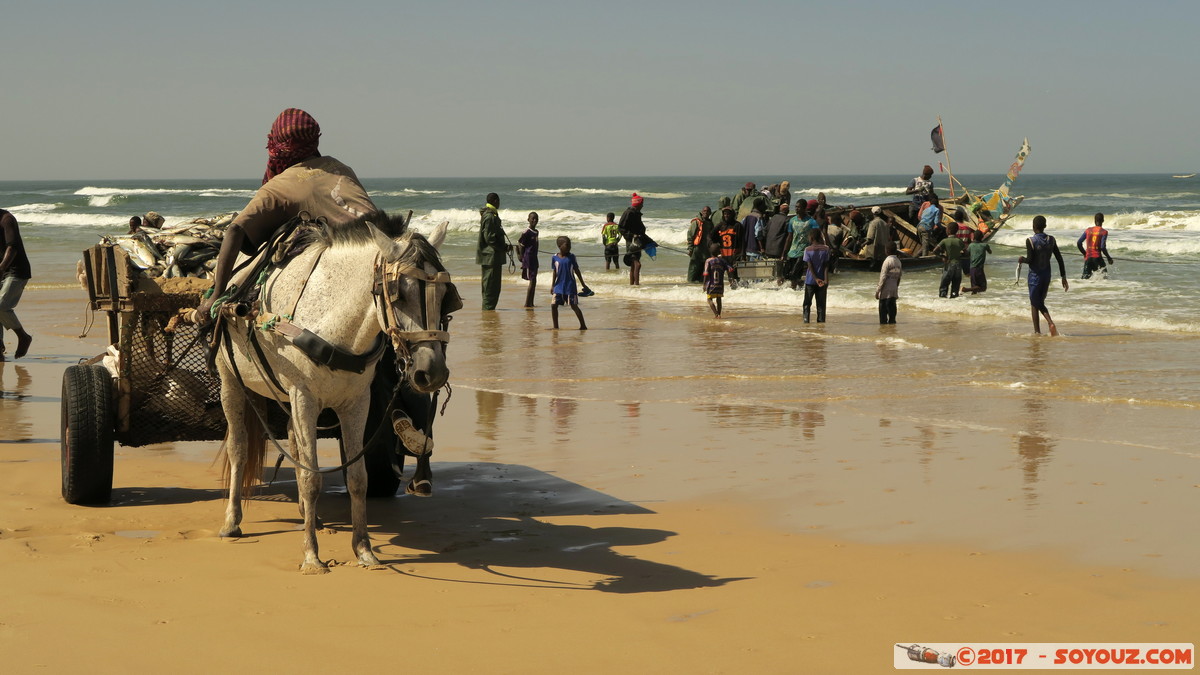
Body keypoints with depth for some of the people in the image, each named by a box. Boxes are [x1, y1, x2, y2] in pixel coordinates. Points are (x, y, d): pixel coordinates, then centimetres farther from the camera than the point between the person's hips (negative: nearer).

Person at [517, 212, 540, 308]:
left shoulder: (536, 232, 12)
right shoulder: (526, 232, -13)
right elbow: (520, 245, -12)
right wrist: (522, 260, -12)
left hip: (534, 258, 8)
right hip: (528, 258, -8)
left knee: (533, 281, 9)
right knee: (532, 280, -11)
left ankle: (531, 303, 15)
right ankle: (527, 304, -9)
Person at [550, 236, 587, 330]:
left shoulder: (571, 257, -3)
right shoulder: (555, 258, 1)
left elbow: (577, 270, 3)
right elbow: (555, 272, 10)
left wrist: (582, 284, 5)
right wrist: (552, 286, 10)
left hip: (570, 286, -3)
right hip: (559, 286, 3)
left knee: (574, 306, -3)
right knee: (554, 305, -1)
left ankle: (583, 325, 6)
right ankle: (556, 326, 10)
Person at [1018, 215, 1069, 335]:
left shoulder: (1030, 241, -15)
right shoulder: (1051, 240, 1)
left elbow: (1030, 260, -19)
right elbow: (1059, 259, 2)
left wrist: (1021, 259, 3)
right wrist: (1063, 277, 8)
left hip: (1035, 275, -5)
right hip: (1047, 275, 5)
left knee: (1034, 304, 7)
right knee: (1040, 303, 18)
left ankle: (1037, 331, 6)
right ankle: (1050, 322, -6)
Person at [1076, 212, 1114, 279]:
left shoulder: (1088, 230, 9)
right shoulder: (1104, 232, -3)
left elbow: (1078, 243, 6)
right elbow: (1102, 247, -12)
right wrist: (1109, 258, 1)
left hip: (1088, 257, 3)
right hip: (1097, 257, -3)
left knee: (1086, 276, 8)